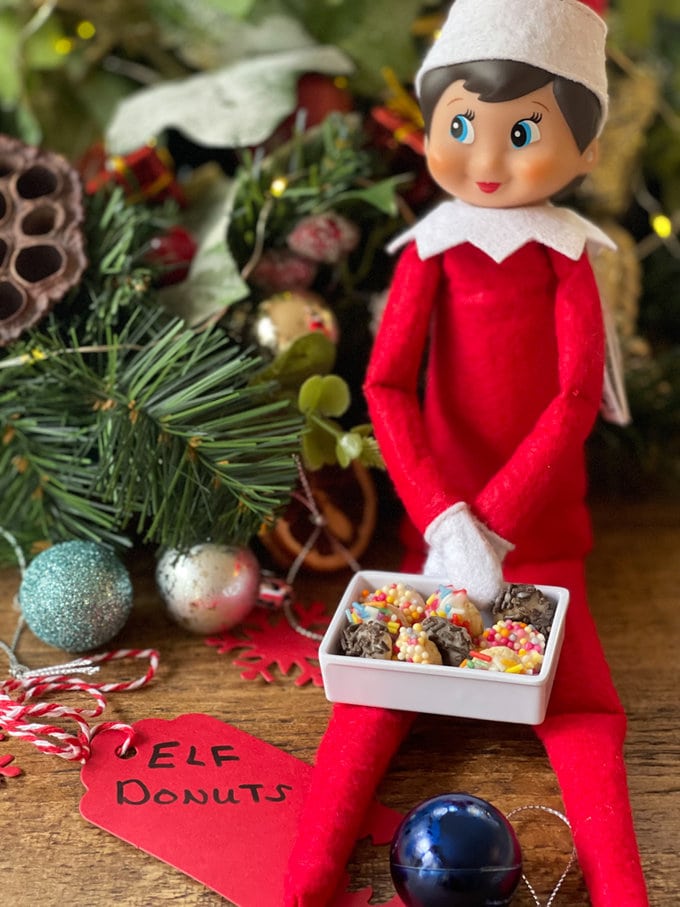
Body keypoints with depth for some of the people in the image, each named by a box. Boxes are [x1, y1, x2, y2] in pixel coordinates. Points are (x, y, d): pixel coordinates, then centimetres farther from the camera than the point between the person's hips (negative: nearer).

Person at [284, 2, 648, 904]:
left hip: (542, 518, 0)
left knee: (574, 693, -6)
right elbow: (386, 385, -9)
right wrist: (444, 521, -21)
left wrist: (495, 524, -20)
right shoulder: (433, 248, -4)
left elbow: (579, 395, -12)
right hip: (446, 514, 0)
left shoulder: (565, 252, -5)